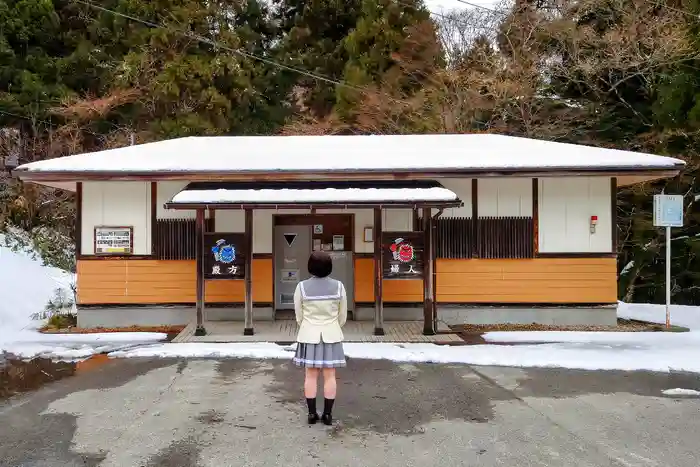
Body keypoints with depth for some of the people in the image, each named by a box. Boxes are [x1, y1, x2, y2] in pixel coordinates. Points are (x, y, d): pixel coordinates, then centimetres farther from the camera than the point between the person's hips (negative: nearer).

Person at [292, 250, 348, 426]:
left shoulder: (302, 287, -10)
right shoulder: (338, 286, -8)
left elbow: (299, 316, -1)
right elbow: (342, 316, 2)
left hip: (309, 337, 0)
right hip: (331, 336, 0)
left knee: (311, 375, 8)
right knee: (330, 375, 7)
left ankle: (312, 414, 12)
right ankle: (328, 414, 11)